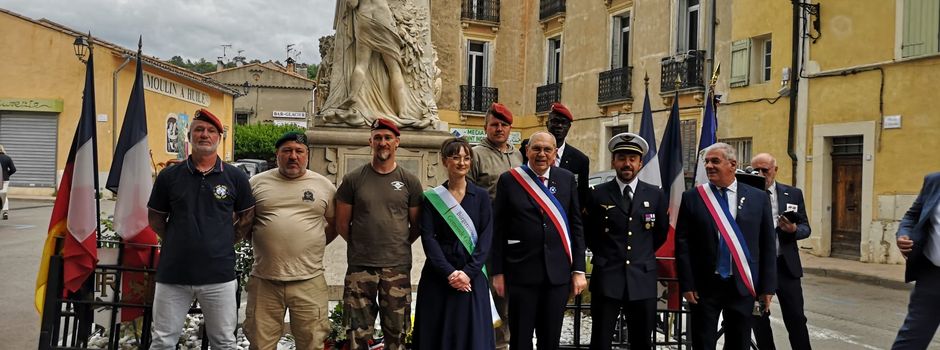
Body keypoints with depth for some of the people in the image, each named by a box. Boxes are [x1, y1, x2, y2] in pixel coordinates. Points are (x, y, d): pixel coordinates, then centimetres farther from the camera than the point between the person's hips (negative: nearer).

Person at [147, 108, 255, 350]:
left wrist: (226, 242, 5)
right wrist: (178, 242, 7)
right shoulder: (169, 176, 2)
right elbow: (155, 218, 12)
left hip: (219, 275, 0)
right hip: (173, 274, 1)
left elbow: (247, 216, 12)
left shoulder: (235, 177, 1)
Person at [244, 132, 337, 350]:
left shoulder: (324, 185, 5)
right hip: (264, 280, 1)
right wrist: (262, 242, 6)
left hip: (309, 281, 0)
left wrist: (314, 245, 7)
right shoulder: (256, 183, 5)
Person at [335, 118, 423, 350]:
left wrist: (399, 246, 8)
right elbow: (342, 224, 5)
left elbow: (417, 225, 10)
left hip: (398, 267, 1)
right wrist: (362, 246, 9)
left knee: (396, 331, 10)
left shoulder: (409, 181, 3)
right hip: (360, 266, 0)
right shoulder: (353, 179, 1)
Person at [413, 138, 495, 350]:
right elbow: (428, 238, -3)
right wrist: (449, 273, -14)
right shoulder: (431, 197, 4)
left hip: (472, 276, 0)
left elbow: (486, 238, -1)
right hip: (438, 275, 0)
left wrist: (469, 272, -13)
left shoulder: (481, 196, 6)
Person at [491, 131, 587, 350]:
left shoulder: (567, 179, 5)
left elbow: (576, 226, 6)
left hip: (558, 272, 2)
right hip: (522, 272, -2)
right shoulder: (509, 180, -1)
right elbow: (498, 229, -1)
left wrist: (578, 270, 3)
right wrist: (498, 272, -3)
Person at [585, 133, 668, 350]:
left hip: (642, 280, 2)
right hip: (606, 278, -2)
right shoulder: (599, 195, 0)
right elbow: (588, 233, 13)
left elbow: (661, 232, 18)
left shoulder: (655, 195, 5)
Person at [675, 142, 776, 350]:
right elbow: (682, 243, -1)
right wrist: (686, 284, -7)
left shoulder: (758, 198, 2)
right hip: (704, 286, -1)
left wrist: (767, 286, 1)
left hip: (743, 286, 1)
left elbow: (768, 244, 4)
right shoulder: (692, 198, 0)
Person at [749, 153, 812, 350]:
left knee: (796, 318, 2)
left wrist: (793, 229, -15)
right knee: (758, 319, 9)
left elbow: (806, 228, 6)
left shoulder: (793, 194, 6)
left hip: (785, 266, 1)